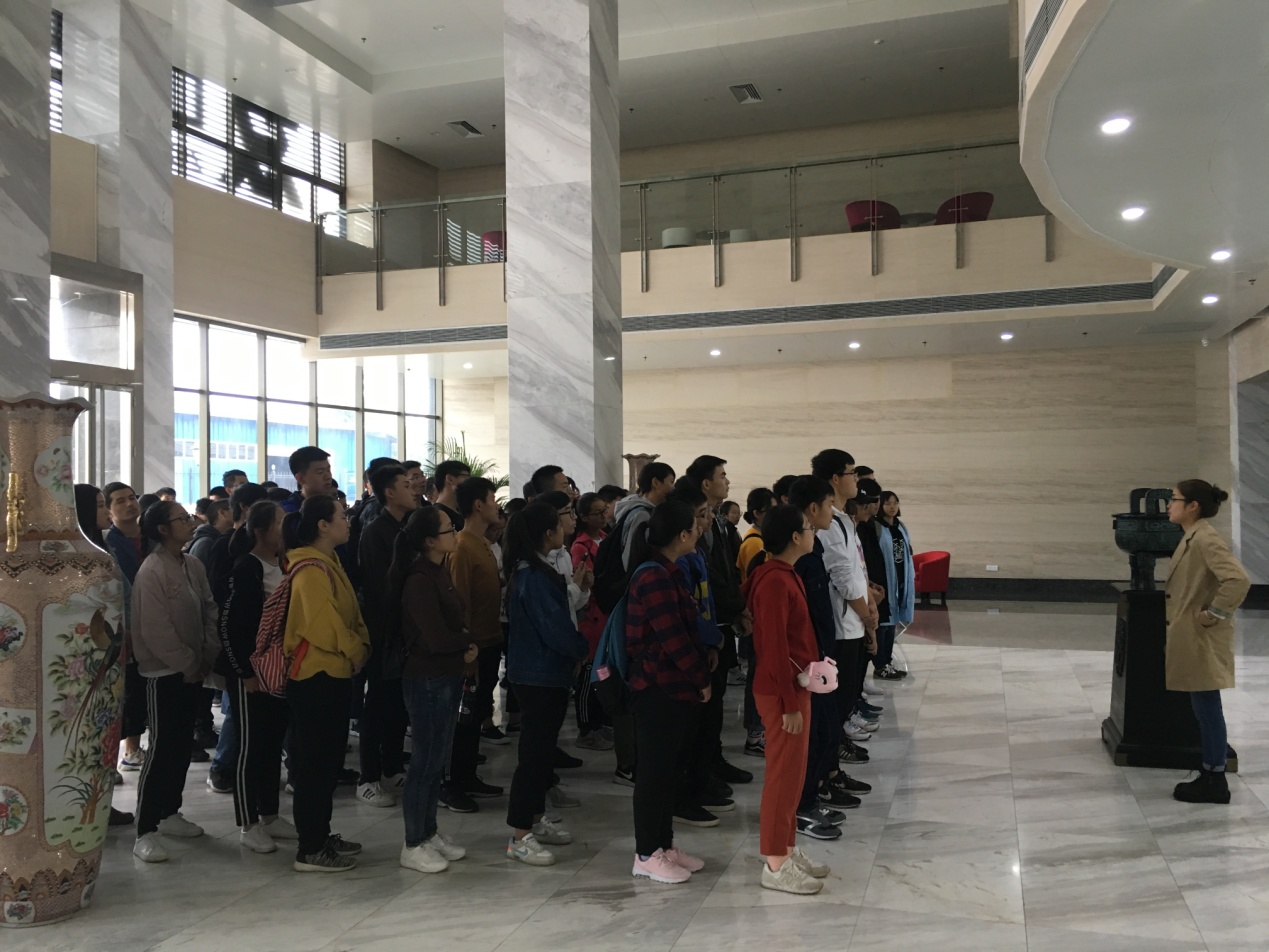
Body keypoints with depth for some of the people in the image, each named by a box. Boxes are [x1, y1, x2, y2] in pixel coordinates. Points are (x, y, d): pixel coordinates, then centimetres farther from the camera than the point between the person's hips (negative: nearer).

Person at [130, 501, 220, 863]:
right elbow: (155, 630, -19)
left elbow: (209, 611, 10)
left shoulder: (194, 565, 7)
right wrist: (187, 664, -13)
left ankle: (169, 813, 28)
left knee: (182, 745, 15)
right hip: (164, 672, -7)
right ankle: (145, 831, 1)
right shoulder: (151, 572, -17)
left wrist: (208, 657, 0)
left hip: (192, 670, 8)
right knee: (161, 749, -6)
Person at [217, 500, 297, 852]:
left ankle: (269, 815, 25)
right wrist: (245, 672, -15)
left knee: (273, 743, 13)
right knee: (249, 746, 2)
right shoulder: (245, 568, -13)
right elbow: (229, 624, -15)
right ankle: (247, 824, 12)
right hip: (250, 672, -7)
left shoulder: (285, 566, 8)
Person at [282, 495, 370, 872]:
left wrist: (361, 645, 1)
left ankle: (321, 835, 27)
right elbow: (323, 624, -22)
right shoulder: (311, 569, -18)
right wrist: (354, 650, -8)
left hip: (334, 673, 10)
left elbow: (350, 614, 16)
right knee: (316, 761, -3)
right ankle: (310, 851, 5)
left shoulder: (328, 563, 13)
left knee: (329, 758, 16)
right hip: (315, 675, -10)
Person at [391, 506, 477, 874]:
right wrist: (467, 643, -4)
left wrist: (468, 647, -6)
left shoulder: (439, 573, 10)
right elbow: (437, 637, -22)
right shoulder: (419, 580, -19)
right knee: (426, 761, 1)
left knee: (438, 759, 17)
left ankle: (429, 833, 30)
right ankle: (413, 846, 13)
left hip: (447, 677, 9)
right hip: (427, 680, -9)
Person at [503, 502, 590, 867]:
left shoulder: (530, 570, 10)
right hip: (540, 675, -10)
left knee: (542, 747, 18)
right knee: (534, 751, -4)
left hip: (543, 673, 10)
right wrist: (583, 649, -5)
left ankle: (535, 819, 30)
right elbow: (555, 627, -22)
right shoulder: (535, 577, -21)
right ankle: (520, 837, 3)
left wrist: (574, 650, 2)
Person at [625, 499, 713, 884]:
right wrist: (702, 678, -11)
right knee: (655, 769, 0)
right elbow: (673, 639, -21)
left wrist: (699, 673, 10)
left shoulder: (667, 574, 12)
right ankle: (646, 855, 11)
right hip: (659, 688, -10)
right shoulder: (655, 578, -20)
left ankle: (665, 844, 26)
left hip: (674, 686, 10)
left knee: (671, 766, 16)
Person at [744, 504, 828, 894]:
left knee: (792, 772, 17)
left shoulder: (786, 576, 11)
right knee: (784, 774, -1)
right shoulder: (775, 582, -21)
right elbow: (775, 648, -23)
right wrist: (790, 703, -20)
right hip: (782, 692, -10)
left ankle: (787, 850, 29)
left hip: (795, 686, 10)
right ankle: (775, 865, 10)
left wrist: (799, 694, 17)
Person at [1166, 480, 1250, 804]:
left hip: (1202, 640, -10)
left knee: (1208, 709, -1)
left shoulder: (1205, 539, -19)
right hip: (1191, 638, 10)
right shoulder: (1191, 538, 11)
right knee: (1203, 710, 16)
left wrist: (1214, 615, -22)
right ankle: (1209, 775, 25)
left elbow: (1239, 580, -30)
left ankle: (1216, 782, 9)